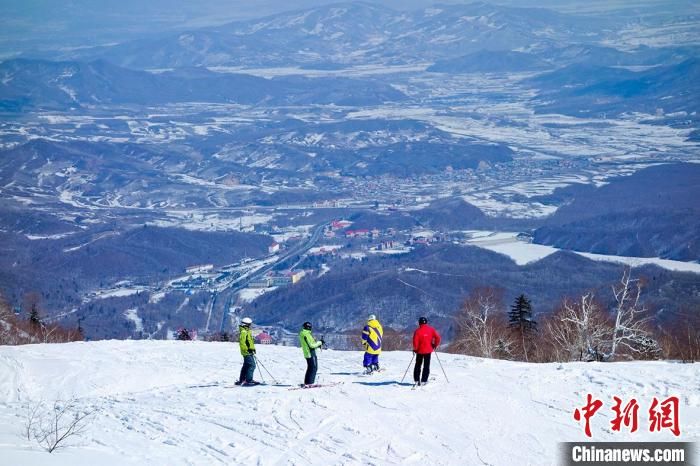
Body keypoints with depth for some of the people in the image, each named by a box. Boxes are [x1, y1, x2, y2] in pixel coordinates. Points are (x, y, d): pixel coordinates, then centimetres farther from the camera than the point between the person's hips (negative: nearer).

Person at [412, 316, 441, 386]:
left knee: (418, 365, 14)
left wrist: (415, 349, -1)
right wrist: (435, 345, 5)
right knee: (426, 366, 6)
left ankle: (416, 380, 11)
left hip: (420, 351, -1)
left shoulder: (418, 331, -10)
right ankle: (423, 381, 1)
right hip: (428, 350, 1)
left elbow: (415, 341, -16)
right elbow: (437, 337, -9)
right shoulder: (431, 329, -4)